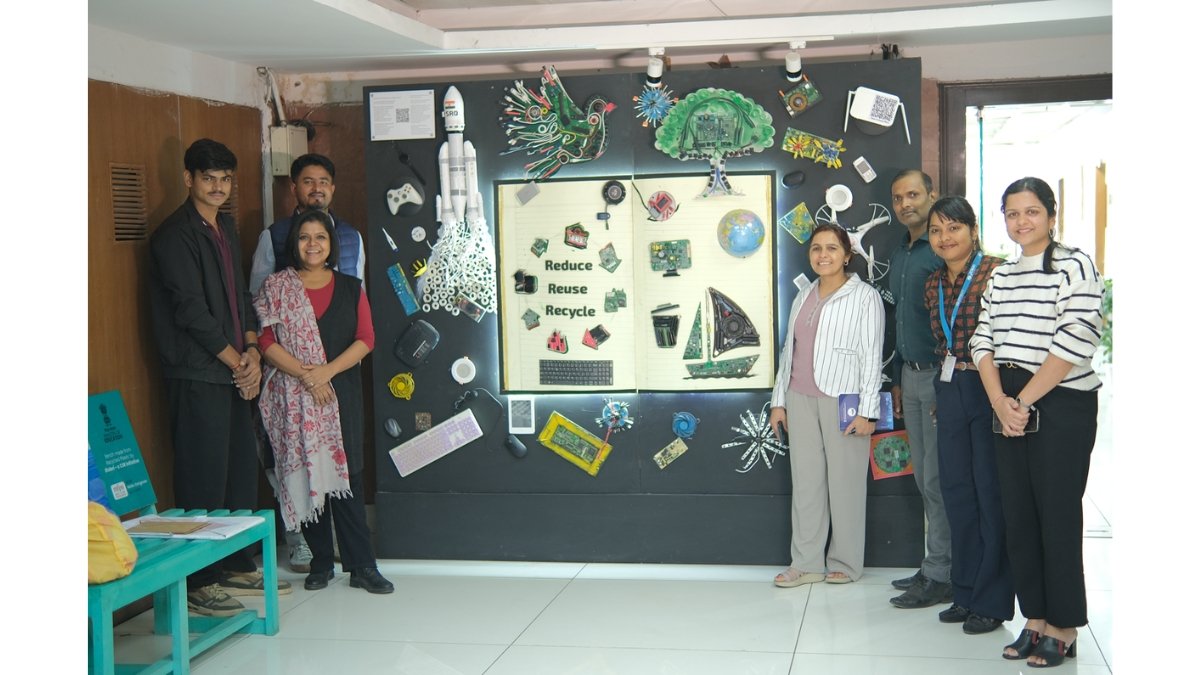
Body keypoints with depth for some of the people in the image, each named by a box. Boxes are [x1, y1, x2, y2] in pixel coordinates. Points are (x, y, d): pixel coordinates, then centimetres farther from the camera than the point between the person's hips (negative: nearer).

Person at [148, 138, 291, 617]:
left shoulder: (226, 229, 16)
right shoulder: (174, 235, -11)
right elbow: (191, 310, -15)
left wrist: (252, 351, 2)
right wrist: (236, 361, -9)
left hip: (233, 372, 9)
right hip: (196, 375, -9)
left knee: (241, 468, 13)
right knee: (203, 477, -6)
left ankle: (238, 566, 24)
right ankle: (199, 583, 2)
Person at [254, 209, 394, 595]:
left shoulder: (350, 288, 9)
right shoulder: (276, 288, 4)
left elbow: (365, 339, 2)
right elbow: (266, 342, -4)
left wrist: (328, 371, -11)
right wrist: (305, 374, -15)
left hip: (342, 391, 1)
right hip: (294, 396, -1)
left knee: (346, 475, -2)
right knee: (306, 474, 2)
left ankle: (362, 566, 1)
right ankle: (320, 562, 13)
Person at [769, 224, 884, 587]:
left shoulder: (864, 297, -2)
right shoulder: (803, 296, 15)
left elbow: (872, 356, -6)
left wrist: (867, 410, -11)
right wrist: (779, 400, 15)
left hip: (843, 401, -5)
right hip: (800, 400, 5)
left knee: (845, 482, -1)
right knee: (805, 480, 6)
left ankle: (845, 563, 11)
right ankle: (806, 563, 12)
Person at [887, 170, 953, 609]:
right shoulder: (900, 254, 17)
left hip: (939, 375, -8)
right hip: (910, 375, 9)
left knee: (938, 479, -4)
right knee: (923, 478, 11)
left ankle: (941, 576, 2)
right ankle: (933, 566, 19)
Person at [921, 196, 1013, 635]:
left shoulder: (995, 273, -11)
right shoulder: (933, 284, 11)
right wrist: (943, 394, 15)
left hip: (989, 390, -7)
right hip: (950, 394, 7)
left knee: (991, 494, 0)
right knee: (957, 492, 12)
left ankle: (992, 601, 11)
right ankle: (966, 594, 24)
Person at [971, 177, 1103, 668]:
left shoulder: (1075, 267, -7)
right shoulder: (1001, 276, 14)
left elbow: (1076, 342, -16)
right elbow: (983, 340, 8)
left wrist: (1024, 401, -14)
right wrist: (1000, 401, -8)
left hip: (1061, 406, -6)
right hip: (1008, 408, 6)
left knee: (1058, 515, -2)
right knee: (1017, 514, 8)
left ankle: (1063, 628, 9)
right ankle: (1035, 619, 19)